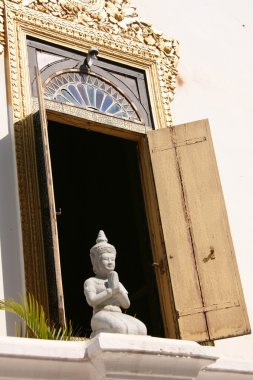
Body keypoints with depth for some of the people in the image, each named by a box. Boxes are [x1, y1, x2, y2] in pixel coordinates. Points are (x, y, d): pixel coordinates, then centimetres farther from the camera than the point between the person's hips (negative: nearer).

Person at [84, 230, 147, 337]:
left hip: (119, 318, 6)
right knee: (118, 328, -41)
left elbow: (126, 304, 15)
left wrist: (117, 289, -2)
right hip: (101, 319, -6)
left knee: (140, 330, -28)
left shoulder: (117, 283, 28)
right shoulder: (90, 282, 9)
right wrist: (111, 291, -5)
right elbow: (92, 301, -10)